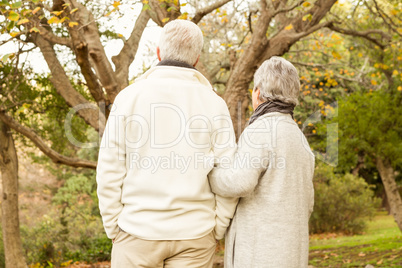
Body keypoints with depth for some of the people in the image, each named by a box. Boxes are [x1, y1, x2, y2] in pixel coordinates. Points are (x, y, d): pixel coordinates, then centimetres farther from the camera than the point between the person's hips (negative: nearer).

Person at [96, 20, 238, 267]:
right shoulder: (213, 103, -1)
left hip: (138, 229, -1)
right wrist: (216, 233, 7)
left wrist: (113, 228, 4)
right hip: (193, 236, 1)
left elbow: (110, 170, -5)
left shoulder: (130, 96, -3)